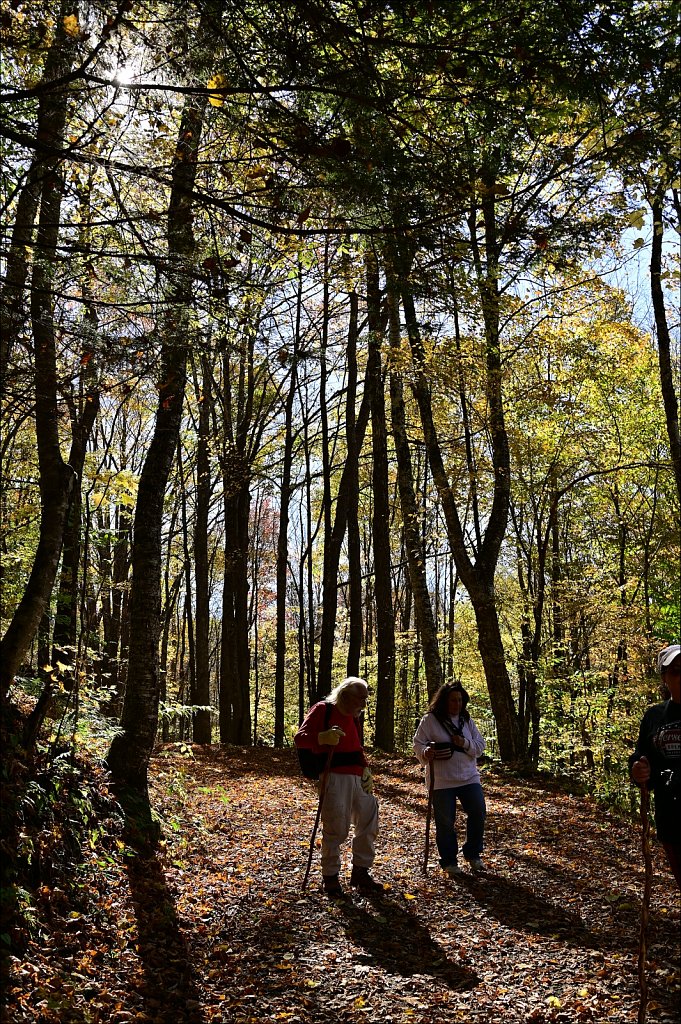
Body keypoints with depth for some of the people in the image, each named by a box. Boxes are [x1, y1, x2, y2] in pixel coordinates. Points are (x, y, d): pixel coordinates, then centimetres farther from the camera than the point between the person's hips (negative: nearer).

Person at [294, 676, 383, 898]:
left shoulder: (353, 716, 19)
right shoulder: (322, 710, -5)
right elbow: (300, 738, -11)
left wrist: (365, 767, 8)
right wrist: (323, 737, -31)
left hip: (358, 777, 8)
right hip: (335, 777, -8)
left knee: (369, 822, 11)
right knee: (336, 828, -5)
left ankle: (360, 873, 25)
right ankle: (330, 876, 12)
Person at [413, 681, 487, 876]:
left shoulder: (467, 720, 8)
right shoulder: (429, 720, -5)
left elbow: (480, 745, 8)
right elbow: (418, 744, -6)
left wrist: (465, 743, -12)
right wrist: (426, 752, -28)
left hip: (469, 777, 4)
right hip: (441, 781, -4)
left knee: (478, 814, 3)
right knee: (445, 822, 2)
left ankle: (472, 854, 24)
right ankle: (449, 862, 19)